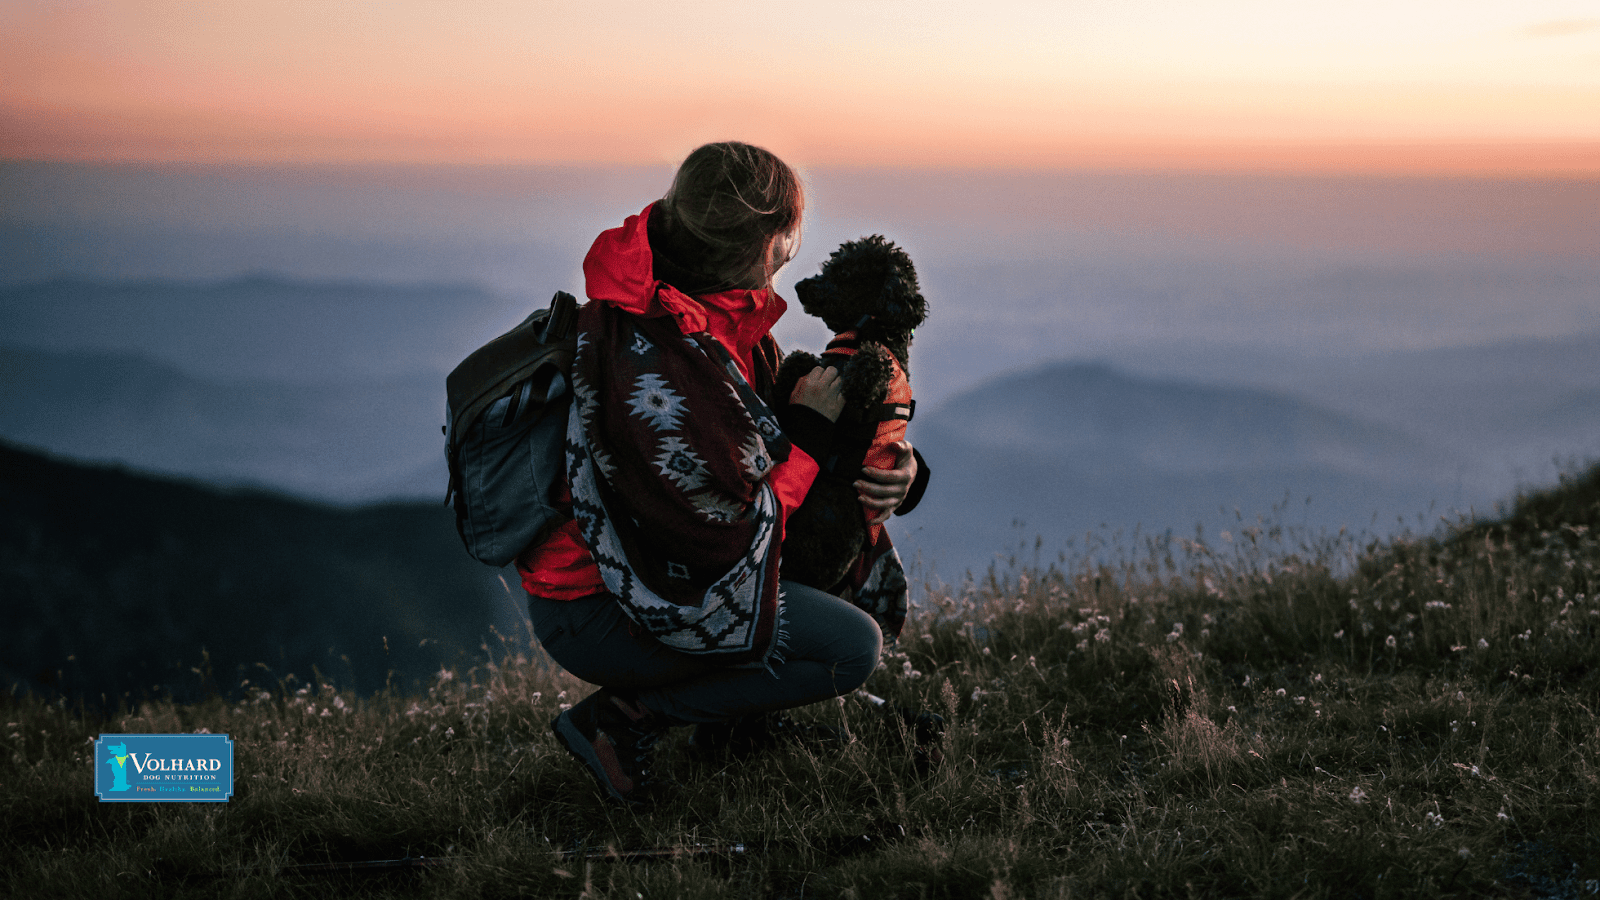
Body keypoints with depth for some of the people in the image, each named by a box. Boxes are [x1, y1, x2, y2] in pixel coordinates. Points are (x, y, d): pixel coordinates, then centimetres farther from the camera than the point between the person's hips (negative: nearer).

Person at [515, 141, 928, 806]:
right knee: (850, 647, -19)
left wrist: (895, 469, -4)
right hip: (594, 613, -10)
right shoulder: (659, 364, -30)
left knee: (869, 572, 15)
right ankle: (623, 720, -8)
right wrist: (806, 431, -14)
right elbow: (731, 537, -27)